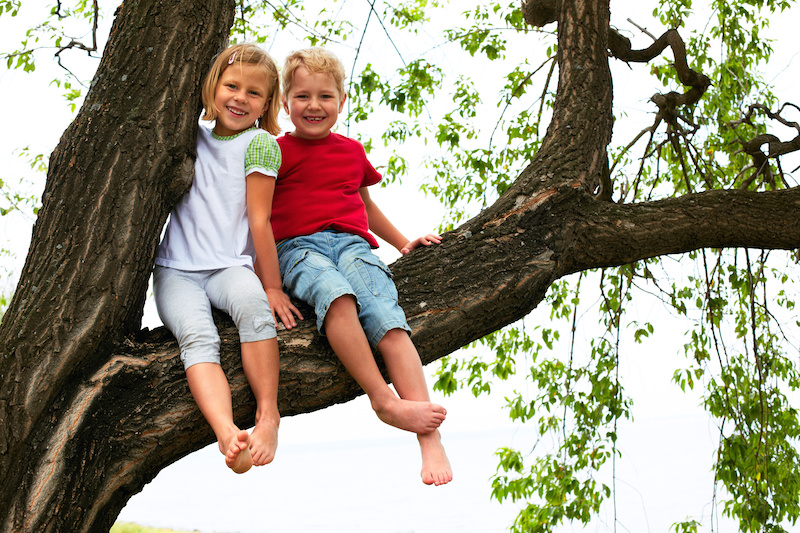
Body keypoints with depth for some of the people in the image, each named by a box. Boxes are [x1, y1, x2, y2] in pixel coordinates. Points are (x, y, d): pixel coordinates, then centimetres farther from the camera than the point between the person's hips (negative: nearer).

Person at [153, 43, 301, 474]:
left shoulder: (259, 143, 3)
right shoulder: (193, 137, 16)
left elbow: (260, 220, -1)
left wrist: (272, 286, -6)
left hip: (230, 266, -2)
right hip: (176, 270, 2)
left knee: (252, 301, -38)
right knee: (198, 335, -29)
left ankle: (268, 414, -35)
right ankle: (227, 432, -50)